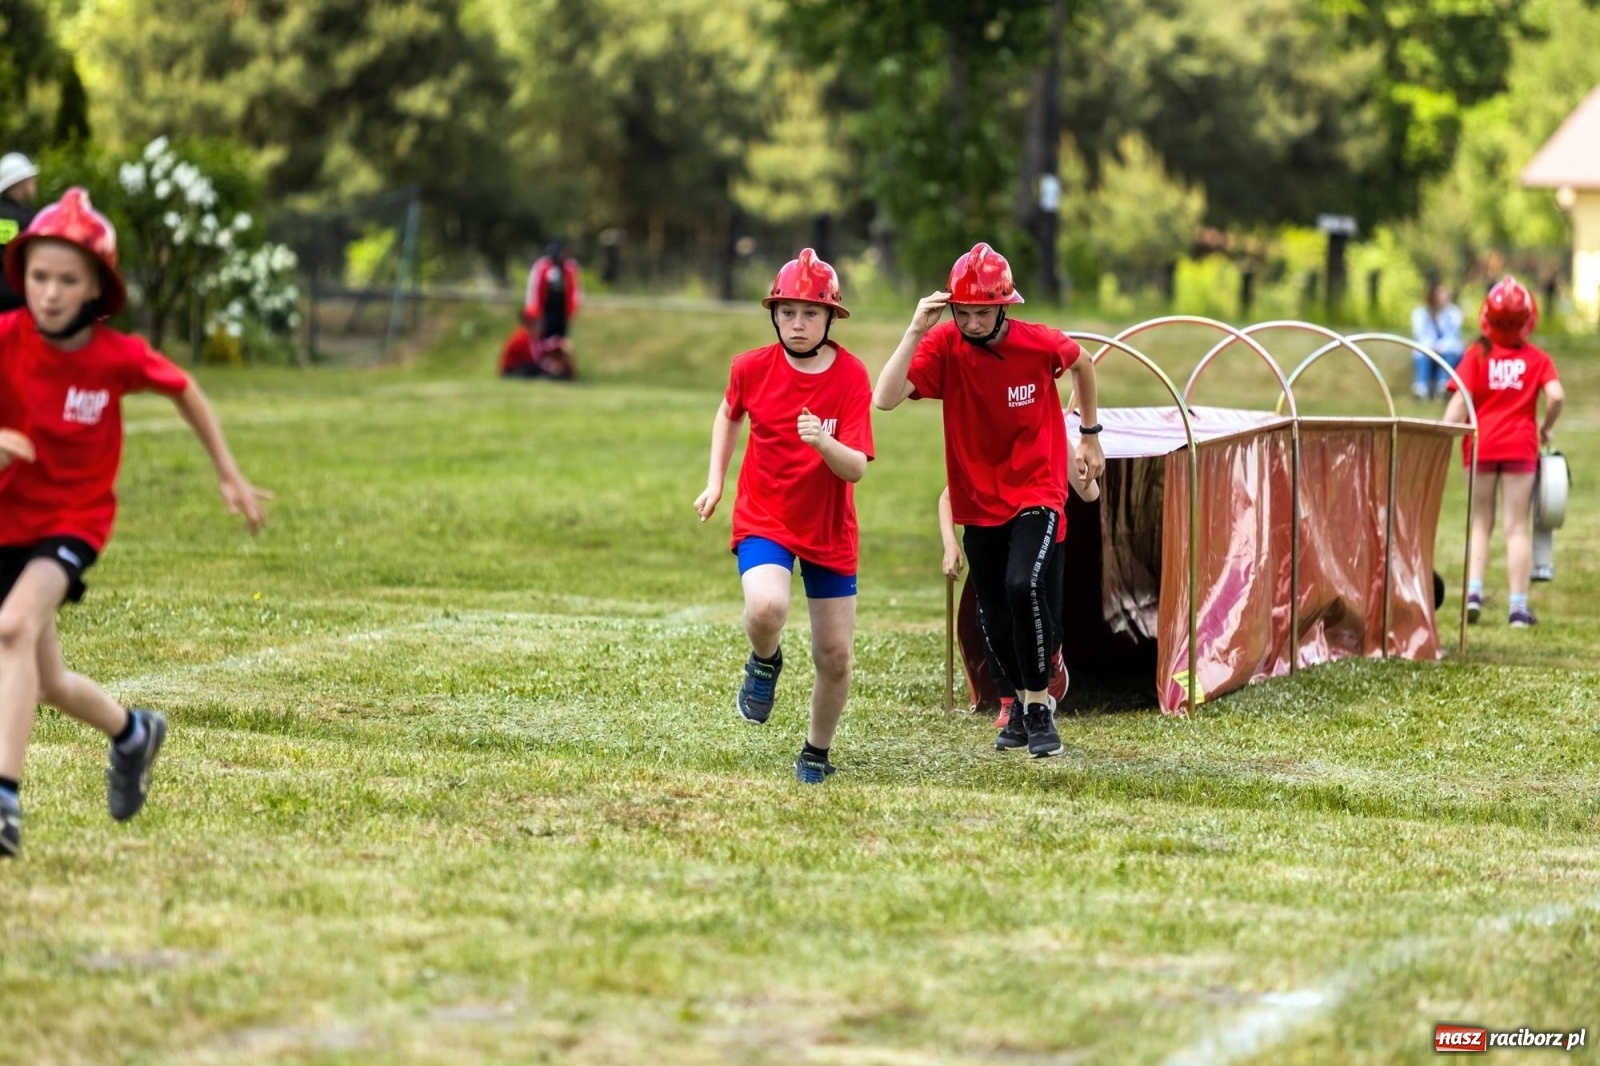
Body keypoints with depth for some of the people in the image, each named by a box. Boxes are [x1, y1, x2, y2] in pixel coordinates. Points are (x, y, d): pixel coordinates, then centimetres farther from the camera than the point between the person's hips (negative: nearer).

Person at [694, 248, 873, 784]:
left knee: (835, 657, 4)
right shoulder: (752, 368, -9)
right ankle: (764, 662, 4)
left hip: (830, 529, 0)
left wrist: (822, 440, -40)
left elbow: (855, 469, -20)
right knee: (766, 608, -32)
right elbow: (729, 413, 15)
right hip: (764, 519, 0)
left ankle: (817, 752, 30)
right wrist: (715, 481, 8)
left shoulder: (851, 377, -14)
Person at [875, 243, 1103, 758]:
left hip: (1037, 493, -3)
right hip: (980, 502, 3)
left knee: (1023, 586, -26)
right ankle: (1026, 701, 39)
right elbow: (886, 399, -29)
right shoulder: (943, 346, -16)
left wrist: (1091, 436, 14)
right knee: (994, 620, 11)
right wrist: (915, 332, -35)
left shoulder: (1040, 344, -16)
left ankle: (1040, 709, -11)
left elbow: (1082, 363, 8)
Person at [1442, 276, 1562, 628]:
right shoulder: (1537, 359, -2)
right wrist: (1546, 428, 4)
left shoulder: (1477, 354, -4)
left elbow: (1460, 400, -12)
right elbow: (1556, 396, -13)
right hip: (1521, 446, 0)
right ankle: (1519, 606, 2)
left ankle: (1474, 590, -1)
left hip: (1481, 444, 0)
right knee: (1517, 526, 4)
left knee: (1480, 522, 15)